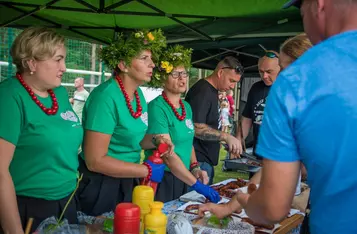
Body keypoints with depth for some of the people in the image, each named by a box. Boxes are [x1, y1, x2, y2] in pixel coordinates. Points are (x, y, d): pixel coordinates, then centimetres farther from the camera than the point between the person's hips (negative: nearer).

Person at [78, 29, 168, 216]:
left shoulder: (138, 94, 2)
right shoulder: (106, 96, -24)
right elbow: (95, 161, -25)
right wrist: (146, 171, -20)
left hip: (127, 182, 8)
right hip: (101, 186, -8)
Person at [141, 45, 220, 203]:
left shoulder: (187, 107, 6)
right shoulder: (157, 107, -18)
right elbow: (168, 154, -23)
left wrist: (195, 168, 0)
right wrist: (197, 184, -23)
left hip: (183, 178, 8)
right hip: (161, 180, -7)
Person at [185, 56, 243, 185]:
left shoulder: (212, 91, 14)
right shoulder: (202, 91, -16)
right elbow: (195, 127, -24)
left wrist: (230, 144, 15)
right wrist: (226, 136, -25)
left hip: (207, 160, 10)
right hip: (198, 160, -10)